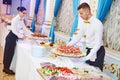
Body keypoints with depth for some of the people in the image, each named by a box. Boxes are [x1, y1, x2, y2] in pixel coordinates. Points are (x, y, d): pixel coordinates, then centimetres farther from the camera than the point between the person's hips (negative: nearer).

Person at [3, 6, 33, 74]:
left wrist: (32, 34, 3)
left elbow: (24, 29, 11)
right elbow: (13, 30, -21)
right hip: (11, 37, -8)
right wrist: (21, 36, -23)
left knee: (11, 53, 13)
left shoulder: (21, 20, 8)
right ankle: (6, 68, 13)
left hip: (15, 37, 8)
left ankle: (6, 67, 23)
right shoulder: (15, 19, -18)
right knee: (9, 52, 1)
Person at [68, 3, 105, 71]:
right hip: (89, 50, 7)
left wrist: (88, 57, -33)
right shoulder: (83, 23, 0)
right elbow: (78, 37, 3)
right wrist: (67, 46, -8)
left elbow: (98, 43, -26)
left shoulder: (97, 24, -23)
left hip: (98, 51, -7)